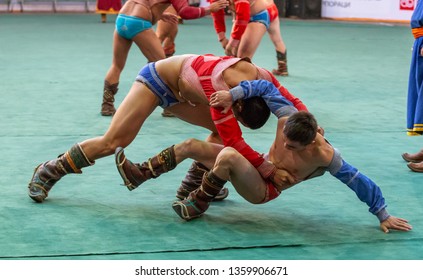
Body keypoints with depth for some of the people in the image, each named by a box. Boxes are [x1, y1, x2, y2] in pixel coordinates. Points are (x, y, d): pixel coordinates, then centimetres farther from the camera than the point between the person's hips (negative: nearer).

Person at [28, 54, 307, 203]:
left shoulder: (261, 77, -19)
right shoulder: (219, 88, -40)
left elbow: (293, 103, -11)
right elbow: (234, 140, -39)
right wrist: (264, 166, -38)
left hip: (177, 91, 8)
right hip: (157, 79, -8)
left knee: (221, 131, -2)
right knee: (114, 141, -11)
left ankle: (191, 187, 6)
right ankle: (48, 172, 2)